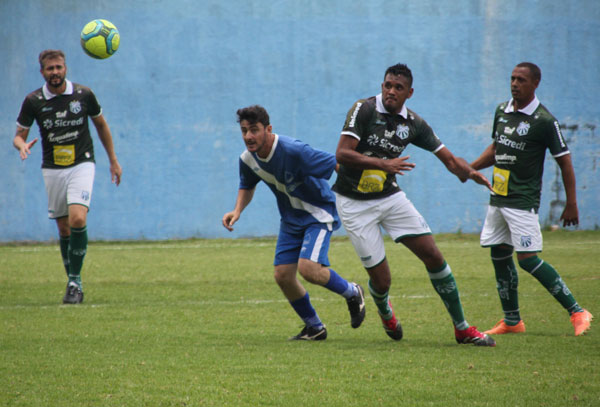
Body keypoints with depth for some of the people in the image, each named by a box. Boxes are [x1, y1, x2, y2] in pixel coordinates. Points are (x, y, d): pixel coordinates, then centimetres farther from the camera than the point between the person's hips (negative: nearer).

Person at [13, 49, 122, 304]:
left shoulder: (83, 95, -4)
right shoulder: (33, 101, -4)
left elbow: (101, 125, 11)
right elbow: (19, 135, 3)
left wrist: (113, 161, 14)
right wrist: (22, 145, -22)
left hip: (81, 165, -2)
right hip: (52, 169, 2)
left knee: (78, 219, -21)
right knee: (64, 229, 5)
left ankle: (75, 281, -13)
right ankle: (74, 283, 20)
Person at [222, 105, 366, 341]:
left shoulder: (294, 151, -28)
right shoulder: (247, 159, -6)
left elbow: (335, 164, -25)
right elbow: (247, 186, 15)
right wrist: (237, 211, -2)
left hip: (319, 213, -7)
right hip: (291, 219, 7)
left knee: (308, 268, -24)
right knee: (283, 275, 0)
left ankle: (352, 293, 6)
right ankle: (314, 328, 20)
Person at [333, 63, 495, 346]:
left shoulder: (413, 123, 0)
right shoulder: (364, 110, -14)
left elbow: (447, 158, 5)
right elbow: (342, 154, -23)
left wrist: (469, 172, -17)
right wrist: (383, 164, -33)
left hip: (390, 196, 4)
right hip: (354, 203, -4)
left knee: (433, 256, -5)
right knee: (381, 279, -4)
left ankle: (462, 328, 7)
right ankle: (385, 312, 35)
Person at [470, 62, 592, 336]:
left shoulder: (544, 121, -11)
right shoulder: (502, 111, 9)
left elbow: (564, 161, -7)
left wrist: (571, 204, -8)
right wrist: (471, 167, 9)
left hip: (523, 200, -7)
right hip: (498, 197, 7)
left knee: (528, 259, -13)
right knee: (499, 256, 8)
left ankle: (577, 312, -5)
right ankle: (512, 321, 19)